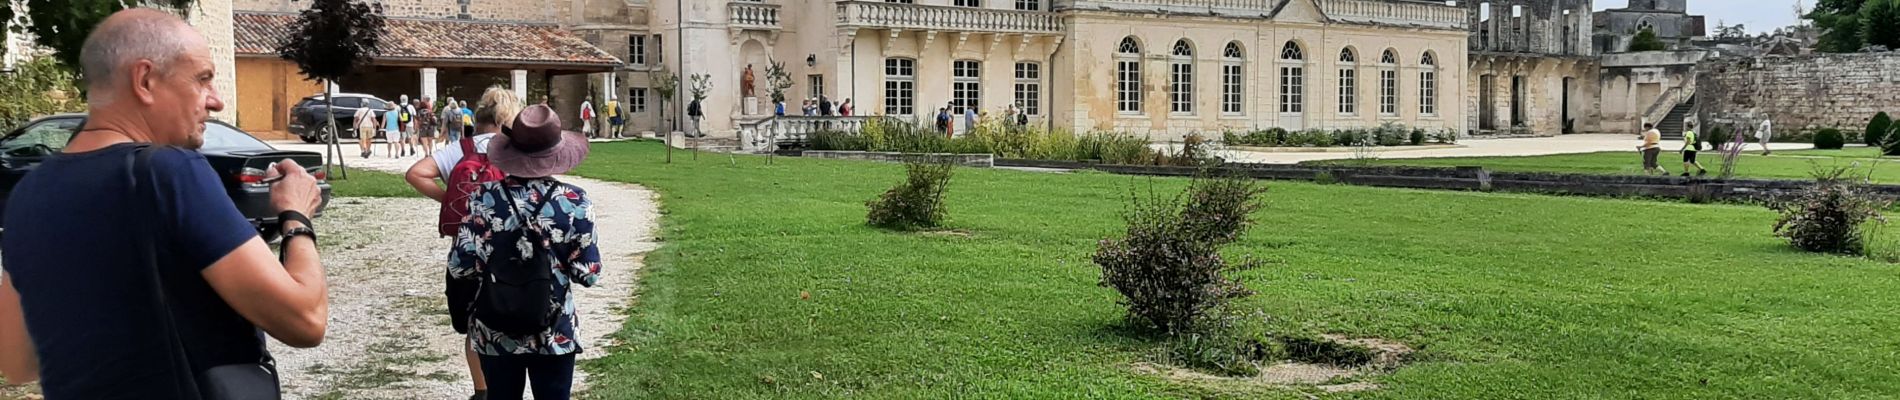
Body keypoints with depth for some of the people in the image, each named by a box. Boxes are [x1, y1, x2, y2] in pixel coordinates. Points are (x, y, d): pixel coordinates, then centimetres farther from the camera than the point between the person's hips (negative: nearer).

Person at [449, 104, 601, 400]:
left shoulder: (484, 199, -10)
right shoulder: (575, 202, -12)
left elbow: (460, 267, -8)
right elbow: (588, 274, -9)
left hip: (495, 332, 1)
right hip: (555, 333, -1)